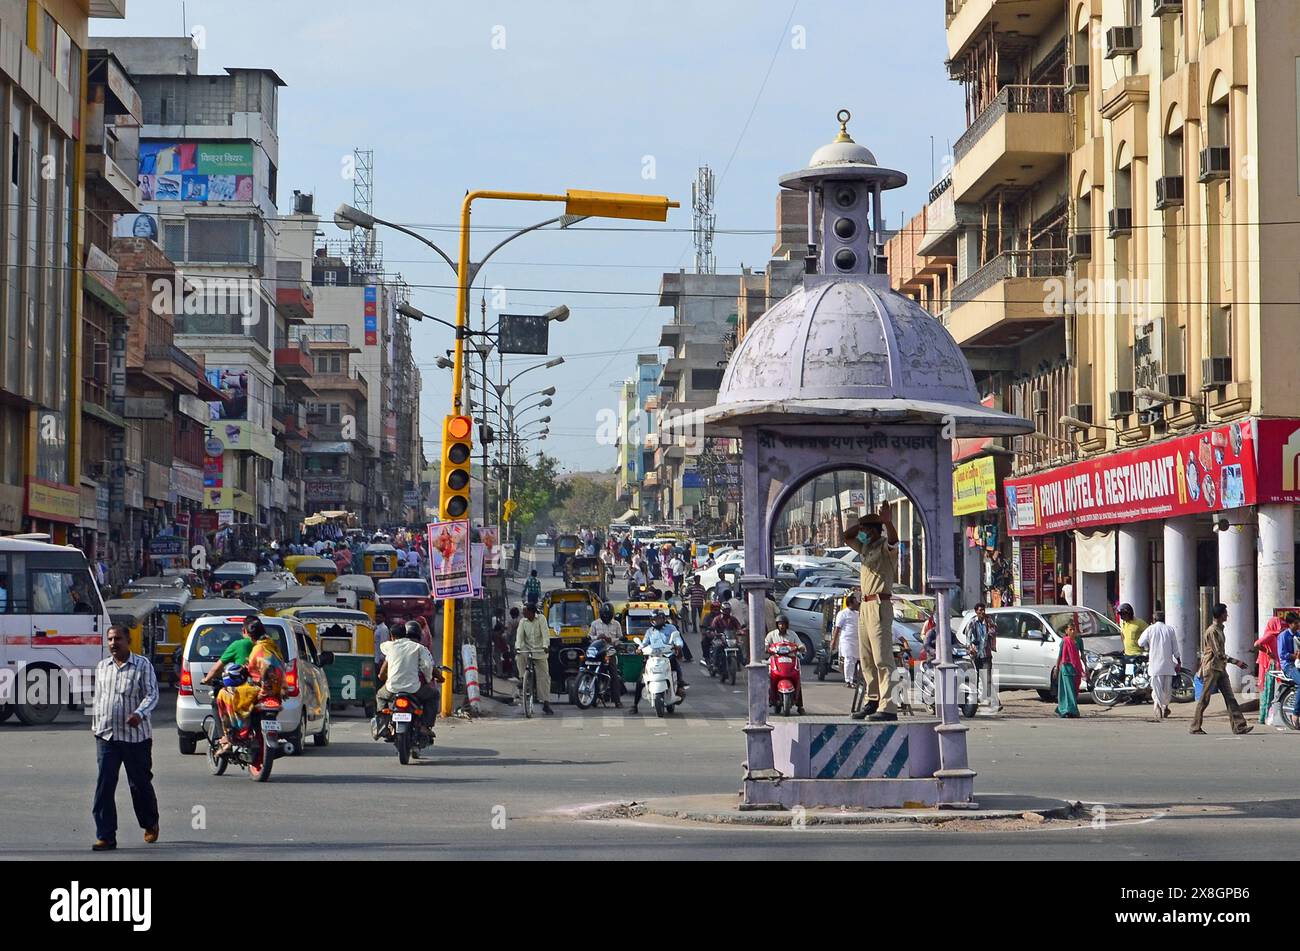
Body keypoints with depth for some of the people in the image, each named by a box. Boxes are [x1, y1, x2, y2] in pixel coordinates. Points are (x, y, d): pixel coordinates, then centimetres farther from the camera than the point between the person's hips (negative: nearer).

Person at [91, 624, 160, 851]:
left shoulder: (142, 665, -3)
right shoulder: (102, 667, 12)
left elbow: (152, 694, -10)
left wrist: (139, 714, -27)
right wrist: (95, 725, 18)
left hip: (135, 736, -3)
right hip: (106, 736, 3)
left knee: (140, 783, 10)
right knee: (104, 786, -7)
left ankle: (150, 824, 34)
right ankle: (105, 836, -6)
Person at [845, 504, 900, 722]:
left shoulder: (885, 547, -6)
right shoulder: (866, 548, 19)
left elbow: (893, 539, -29)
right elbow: (847, 537, 31)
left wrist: (888, 522, -47)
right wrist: (861, 523, 16)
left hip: (879, 604, -9)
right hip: (865, 606, 9)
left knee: (882, 658, -14)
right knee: (866, 659, 13)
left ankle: (887, 707, -19)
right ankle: (873, 700, 21)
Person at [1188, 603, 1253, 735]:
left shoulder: (1220, 629, 15)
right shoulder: (1212, 631, -15)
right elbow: (1218, 653, -19)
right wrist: (1235, 661, -20)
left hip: (1221, 669, 9)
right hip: (1212, 669, -9)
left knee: (1230, 698, 1)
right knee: (1204, 700, -3)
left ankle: (1239, 726, -3)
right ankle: (1195, 728, 4)